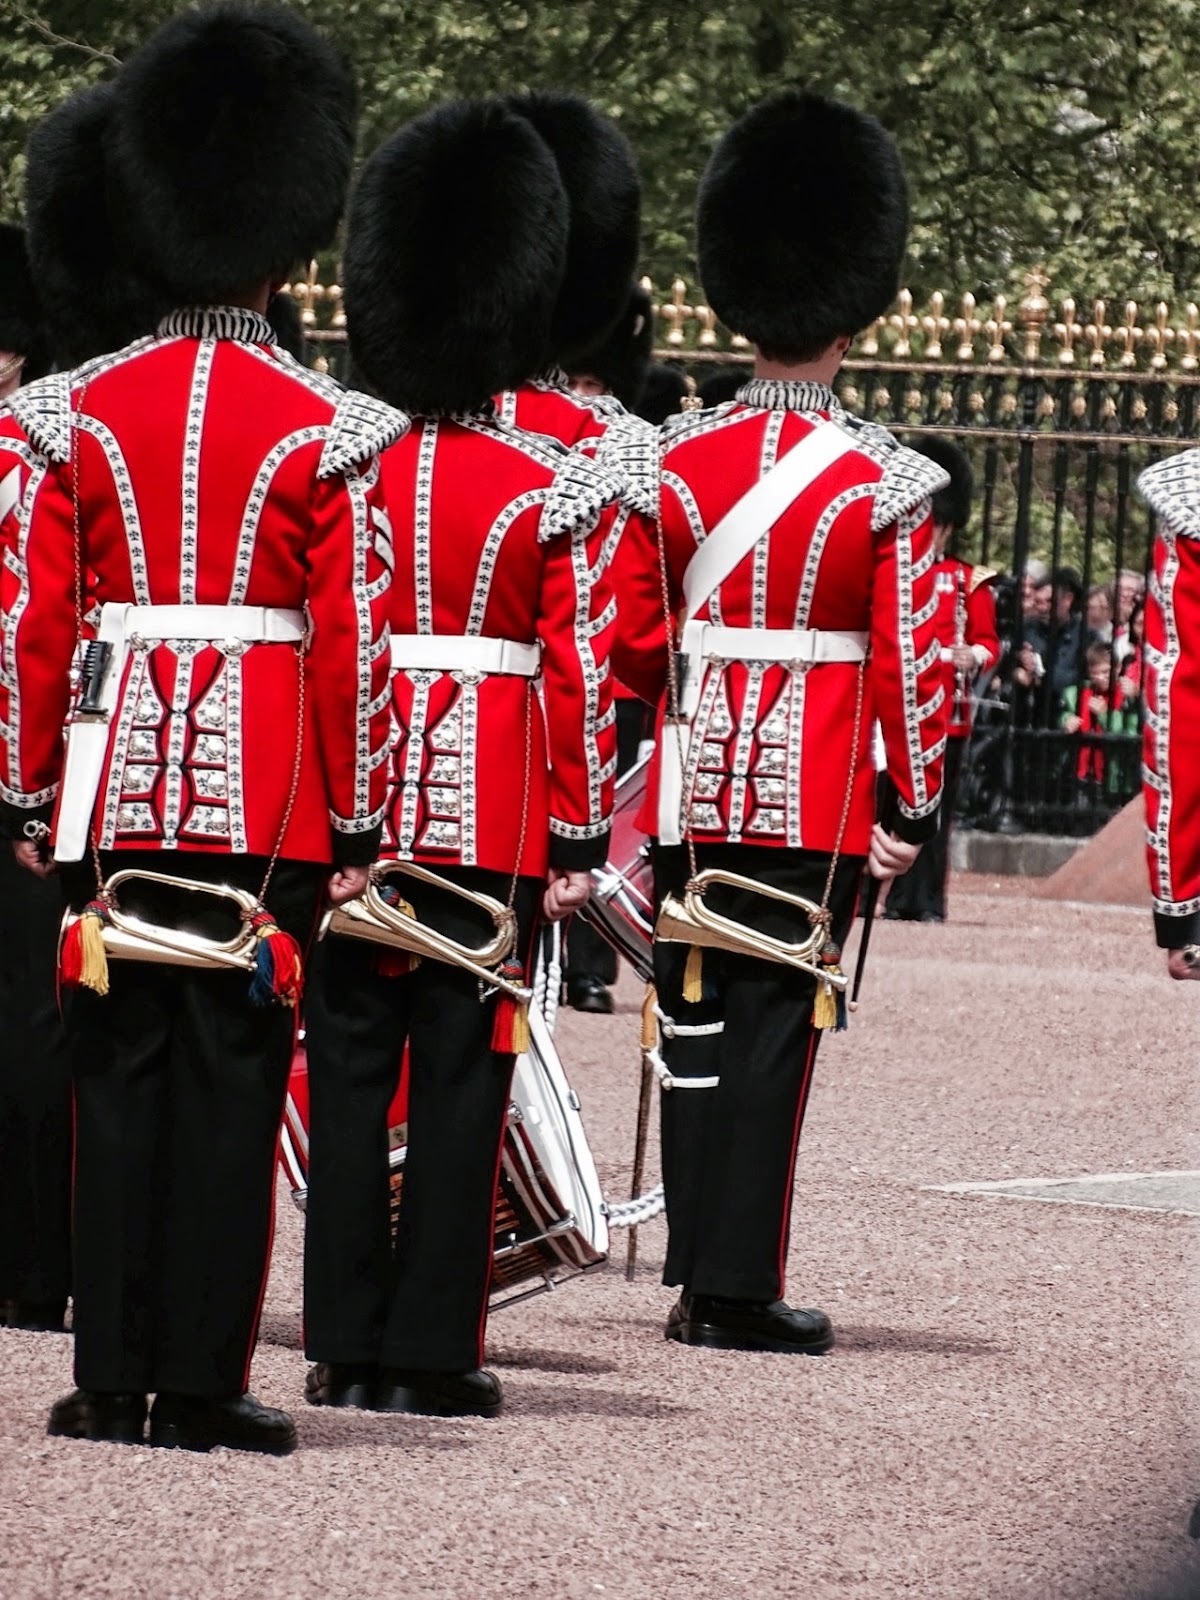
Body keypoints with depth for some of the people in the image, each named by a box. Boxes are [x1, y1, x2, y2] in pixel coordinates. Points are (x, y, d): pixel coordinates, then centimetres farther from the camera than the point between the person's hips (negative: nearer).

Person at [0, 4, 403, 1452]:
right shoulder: (327, 432, -5)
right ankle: (202, 1388, 2)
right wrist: (354, 826, 1)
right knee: (232, 1081, 2)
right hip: (266, 795, -2)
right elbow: (349, 646, -5)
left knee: (117, 1074, 7)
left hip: (116, 783, 2)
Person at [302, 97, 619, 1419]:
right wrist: (581, 838, 1)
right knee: (460, 1074, 2)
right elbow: (580, 672, -6)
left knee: (348, 1069, 7)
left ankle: (345, 1344, 7)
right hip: (494, 813, -2)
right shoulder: (553, 492, -5)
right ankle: (432, 1355, 2)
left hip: (352, 804, 2)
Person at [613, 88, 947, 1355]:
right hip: (820, 799, -3)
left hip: (698, 782, 3)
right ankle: (740, 1289, 0)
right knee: (776, 1026, 0)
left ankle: (697, 1274, 11)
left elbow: (629, 638, 4)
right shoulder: (883, 487, -7)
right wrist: (918, 807, 2)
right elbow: (910, 658, -7)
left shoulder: (677, 464, 0)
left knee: (696, 1024, 10)